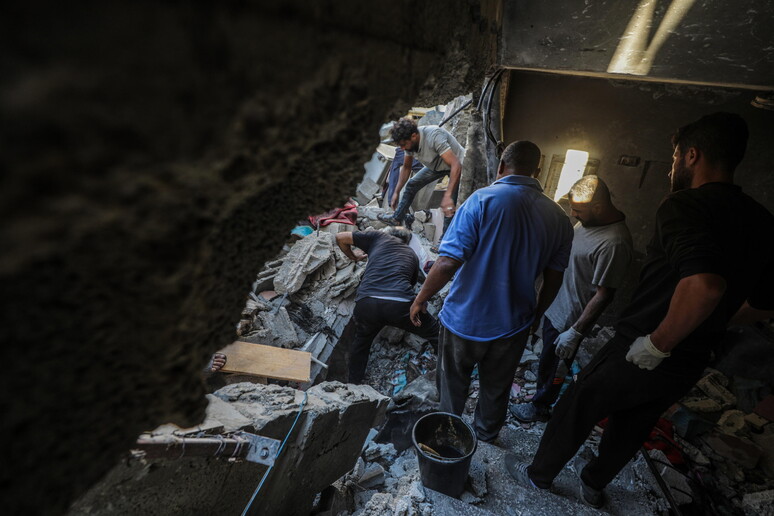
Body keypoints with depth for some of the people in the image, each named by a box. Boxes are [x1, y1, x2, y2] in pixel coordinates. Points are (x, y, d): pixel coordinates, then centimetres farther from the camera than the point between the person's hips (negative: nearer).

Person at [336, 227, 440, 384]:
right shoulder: (412, 255, 27)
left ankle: (353, 385, 40)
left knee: (361, 341, 32)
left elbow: (340, 237, 22)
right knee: (435, 333, 25)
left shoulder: (379, 237, 23)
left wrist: (353, 256, 39)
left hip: (366, 303, 1)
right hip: (400, 304, 0)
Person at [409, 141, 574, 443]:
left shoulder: (483, 200, -20)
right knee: (497, 389, 26)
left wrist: (421, 299, -10)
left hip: (466, 319, -3)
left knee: (453, 386, 21)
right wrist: (535, 314, 20)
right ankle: (486, 436, 50)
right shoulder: (559, 218, -5)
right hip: (514, 324, 4)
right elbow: (553, 279, 4)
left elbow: (449, 262, -25)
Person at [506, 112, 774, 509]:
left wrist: (658, 342, -27)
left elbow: (703, 285, -39)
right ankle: (594, 482, 49)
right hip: (689, 366, 7)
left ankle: (538, 474, 36)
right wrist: (707, 323, 18)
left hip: (638, 354, -7)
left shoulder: (683, 205, -22)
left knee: (574, 409, 15)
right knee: (631, 427, 26)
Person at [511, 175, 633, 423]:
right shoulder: (590, 218, -4)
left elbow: (604, 295, -26)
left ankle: (540, 407, 39)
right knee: (547, 359, 28)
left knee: (553, 366, 14)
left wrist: (575, 332, -23)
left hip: (569, 319, -8)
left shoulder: (614, 243, -31)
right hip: (555, 305, 8)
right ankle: (543, 392, 52)